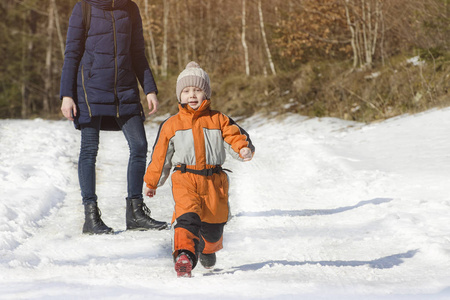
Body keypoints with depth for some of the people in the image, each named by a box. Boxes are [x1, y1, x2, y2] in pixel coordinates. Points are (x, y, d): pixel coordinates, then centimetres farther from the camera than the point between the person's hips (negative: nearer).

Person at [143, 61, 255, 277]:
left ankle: (208, 249, 44)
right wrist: (152, 182, 19)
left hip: (214, 180, 2)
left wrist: (244, 149, -23)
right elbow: (160, 156, 14)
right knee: (187, 216, -25)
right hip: (185, 180, -2)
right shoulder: (171, 125, 7)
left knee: (214, 223, 14)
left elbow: (234, 137, 0)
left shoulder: (218, 120, 7)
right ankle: (184, 255, -37)